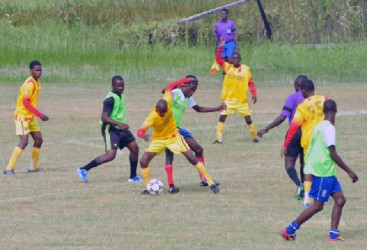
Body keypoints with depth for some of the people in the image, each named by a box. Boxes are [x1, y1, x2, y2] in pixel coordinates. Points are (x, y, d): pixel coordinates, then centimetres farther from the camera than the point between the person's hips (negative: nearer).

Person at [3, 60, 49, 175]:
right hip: (22, 116, -10)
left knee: (39, 140, 10)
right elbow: (25, 102, -24)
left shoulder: (36, 83, 9)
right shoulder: (30, 84, -20)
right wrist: (40, 114, -24)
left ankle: (33, 167, 19)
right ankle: (9, 169, -15)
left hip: (30, 117, 10)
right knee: (24, 142, -17)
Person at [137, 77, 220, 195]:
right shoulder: (152, 117, -32)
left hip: (174, 136, 1)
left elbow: (169, 87, -7)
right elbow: (140, 131, -30)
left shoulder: (167, 102, -26)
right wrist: (143, 134, -54)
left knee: (192, 158, -6)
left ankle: (211, 183, 0)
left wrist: (186, 80, 1)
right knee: (143, 161, -16)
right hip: (159, 140, -1)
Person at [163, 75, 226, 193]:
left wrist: (217, 108, 24)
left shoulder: (188, 98, 12)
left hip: (177, 129, 9)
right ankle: (171, 185, -17)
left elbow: (199, 109, 27)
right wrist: (176, 86, -50)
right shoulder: (175, 93, -14)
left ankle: (203, 180, 17)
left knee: (198, 149, 7)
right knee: (169, 155, -16)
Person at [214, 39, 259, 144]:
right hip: (229, 99, 0)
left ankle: (254, 137, 20)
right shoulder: (228, 67, -1)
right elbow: (218, 59, -9)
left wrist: (254, 94, -5)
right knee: (222, 117, -7)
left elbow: (250, 82, 2)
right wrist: (221, 47, -19)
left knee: (248, 118, 4)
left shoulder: (246, 69, -2)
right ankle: (219, 139, -1)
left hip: (242, 100, 0)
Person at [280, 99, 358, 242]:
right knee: (318, 206, -5)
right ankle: (289, 230, -1)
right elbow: (332, 153, -20)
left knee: (340, 199, 6)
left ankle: (333, 234, 2)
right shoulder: (329, 128, -16)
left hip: (327, 172, 9)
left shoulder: (319, 126, 11)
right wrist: (349, 171, -17)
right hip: (323, 172, -9)